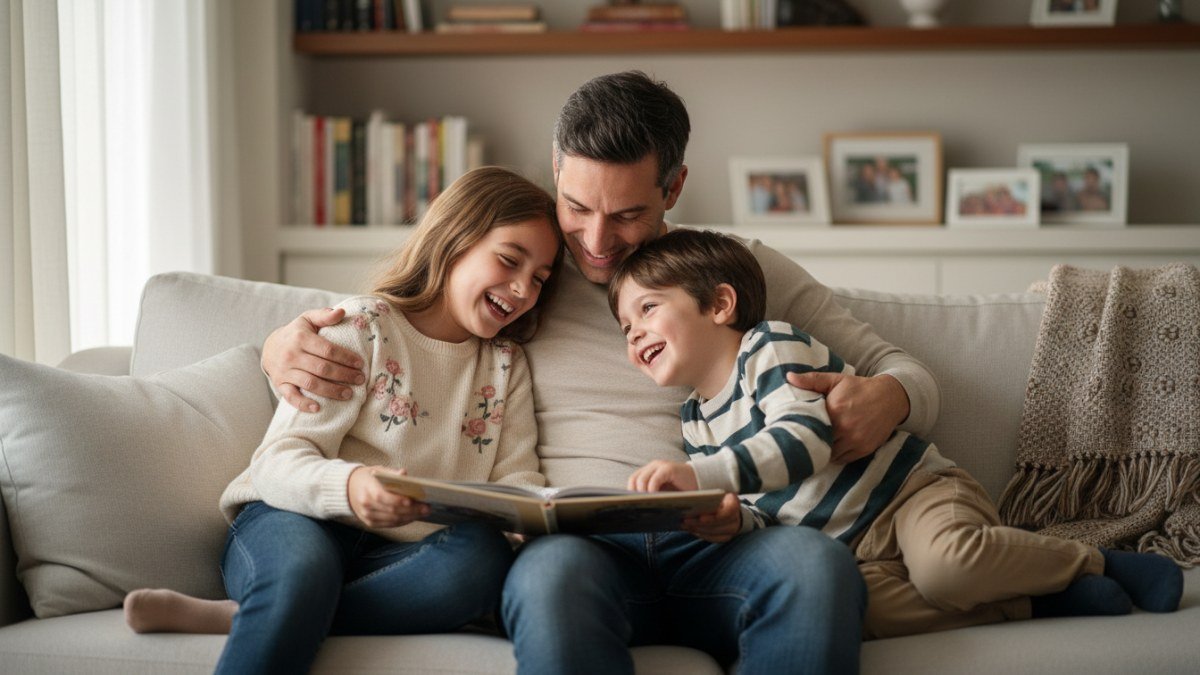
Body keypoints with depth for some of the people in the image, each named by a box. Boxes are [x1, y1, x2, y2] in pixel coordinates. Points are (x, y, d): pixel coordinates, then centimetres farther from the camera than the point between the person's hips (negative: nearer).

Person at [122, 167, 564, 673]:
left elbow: (516, 480, 8)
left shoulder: (507, 366, 18)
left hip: (401, 558, 5)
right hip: (302, 524, -4)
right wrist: (349, 487, -32)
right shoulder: (360, 328, 1)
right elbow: (277, 461, -9)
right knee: (302, 565, -42)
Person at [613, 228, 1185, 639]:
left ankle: (1095, 563, -11)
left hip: (912, 491, -6)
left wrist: (701, 474, -34)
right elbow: (756, 510, 14)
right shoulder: (696, 422, 14)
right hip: (851, 549, 6)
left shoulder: (772, 347, -9)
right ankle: (1041, 602, -21)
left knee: (945, 560, -37)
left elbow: (805, 440, -25)